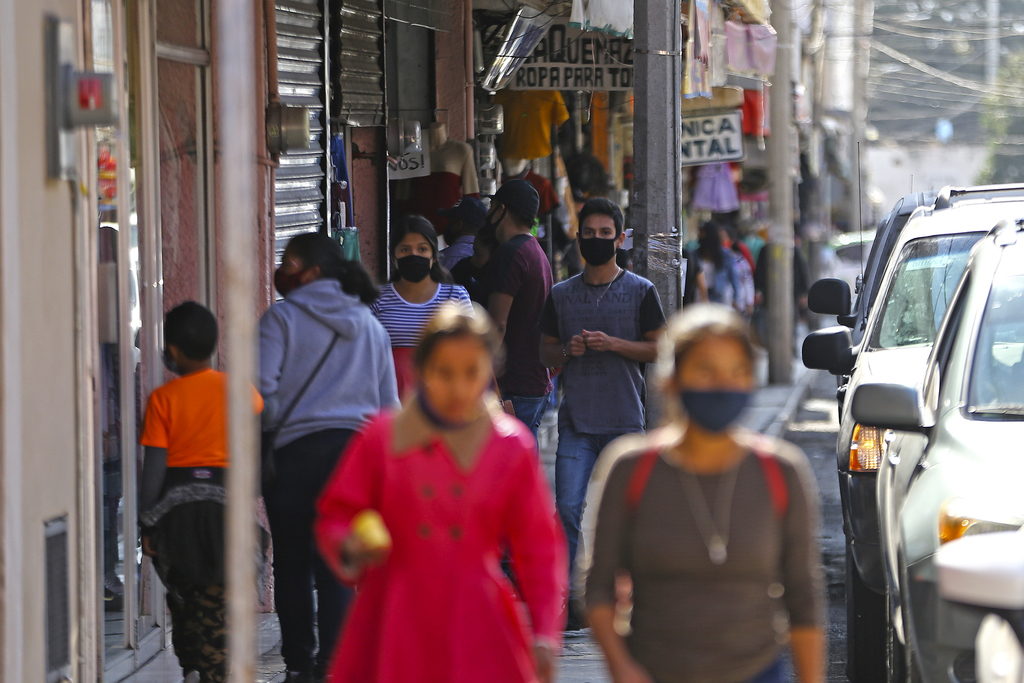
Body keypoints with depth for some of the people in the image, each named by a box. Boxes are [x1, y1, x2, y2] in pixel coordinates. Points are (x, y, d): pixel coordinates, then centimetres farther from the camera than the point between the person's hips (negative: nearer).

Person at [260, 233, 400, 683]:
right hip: (355, 448, 4)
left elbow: (261, 389, -12)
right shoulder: (368, 324, 12)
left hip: (295, 448, -4)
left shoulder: (282, 319, -4)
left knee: (293, 562, 5)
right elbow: (388, 402, 14)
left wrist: (268, 428, 6)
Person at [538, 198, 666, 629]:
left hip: (625, 420, -1)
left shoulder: (640, 292, 4)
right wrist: (567, 350, -7)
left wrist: (612, 344, -12)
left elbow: (658, 349, 2)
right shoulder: (561, 295, 10)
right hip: (576, 421, 1)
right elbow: (546, 354, 16)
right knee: (567, 509, -9)